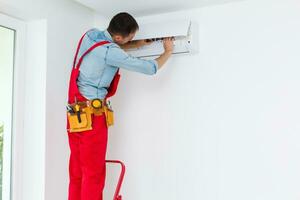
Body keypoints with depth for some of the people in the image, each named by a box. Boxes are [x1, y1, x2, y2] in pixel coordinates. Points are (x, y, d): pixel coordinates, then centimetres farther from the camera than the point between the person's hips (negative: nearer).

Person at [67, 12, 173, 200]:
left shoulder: (90, 34, 5)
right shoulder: (110, 52, -18)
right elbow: (150, 68, -11)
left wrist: (136, 45, 21)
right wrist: (168, 51, 6)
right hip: (91, 114, -8)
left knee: (77, 173, 10)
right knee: (94, 174, -4)